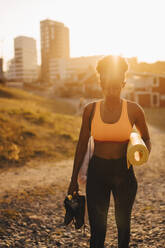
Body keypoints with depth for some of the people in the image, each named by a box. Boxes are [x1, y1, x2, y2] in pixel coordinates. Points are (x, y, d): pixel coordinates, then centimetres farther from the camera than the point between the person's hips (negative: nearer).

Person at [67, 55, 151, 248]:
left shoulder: (133, 110, -7)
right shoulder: (90, 110, -4)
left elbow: (146, 140, 7)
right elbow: (82, 145, 4)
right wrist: (74, 179, 7)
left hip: (124, 173, 0)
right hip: (97, 173, 0)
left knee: (123, 223, 20)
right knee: (97, 230, 4)